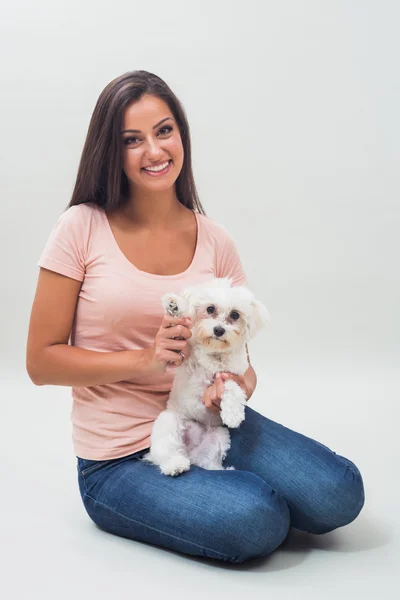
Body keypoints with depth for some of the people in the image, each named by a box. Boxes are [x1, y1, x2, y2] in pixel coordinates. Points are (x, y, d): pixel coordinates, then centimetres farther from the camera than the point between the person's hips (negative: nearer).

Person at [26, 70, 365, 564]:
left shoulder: (214, 241, 2)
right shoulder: (83, 228, -8)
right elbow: (41, 361, -7)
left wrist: (239, 386, -15)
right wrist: (143, 361, -19)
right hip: (119, 461, -3)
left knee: (339, 494, -16)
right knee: (256, 522, -27)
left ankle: (227, 488, 10)